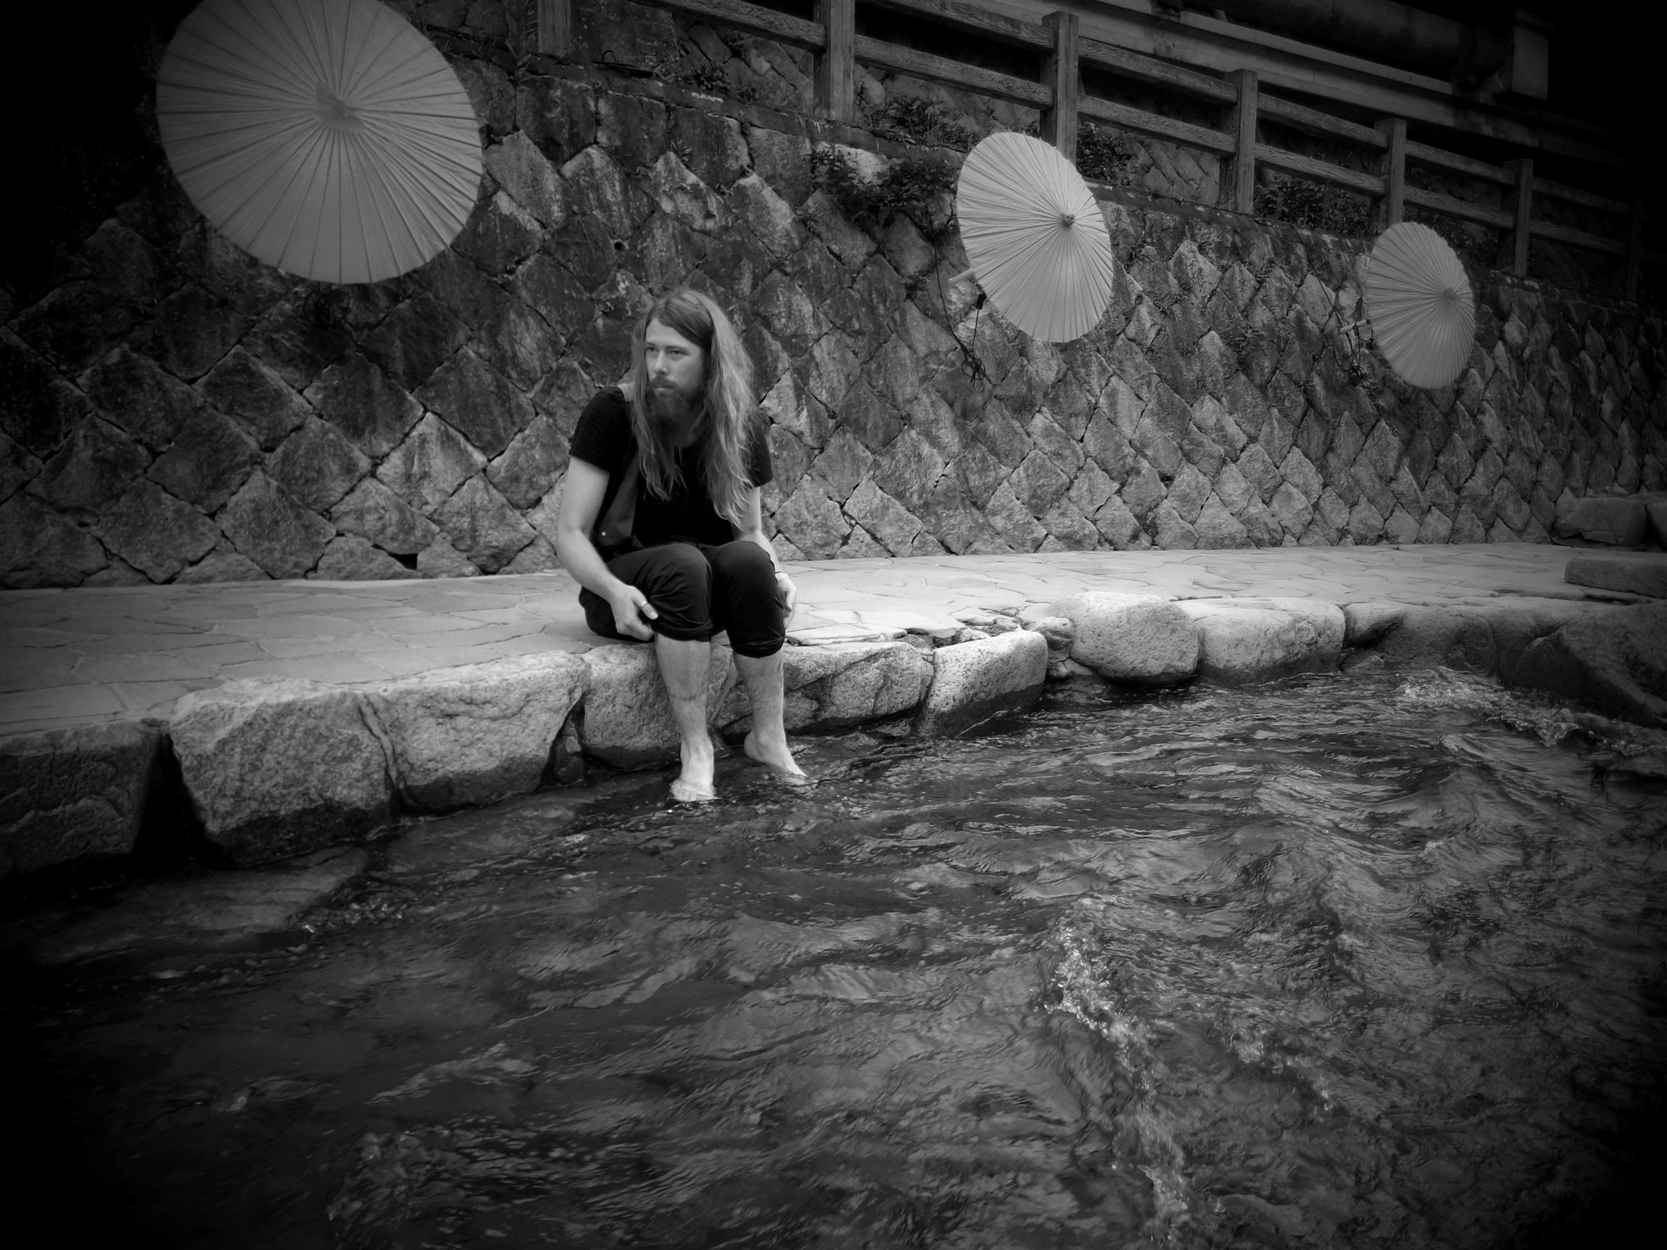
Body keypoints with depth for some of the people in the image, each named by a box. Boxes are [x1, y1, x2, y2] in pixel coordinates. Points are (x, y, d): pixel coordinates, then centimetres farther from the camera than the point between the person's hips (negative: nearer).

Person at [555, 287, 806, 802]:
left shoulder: (740, 427, 0)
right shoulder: (612, 413, -10)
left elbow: (750, 532, 7)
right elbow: (570, 533, -12)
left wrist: (776, 573, -16)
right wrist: (614, 590, -31)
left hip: (705, 588, 3)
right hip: (624, 583, -3)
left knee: (749, 561, -30)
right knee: (681, 563, -35)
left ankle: (769, 736, -22)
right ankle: (695, 748, -30)